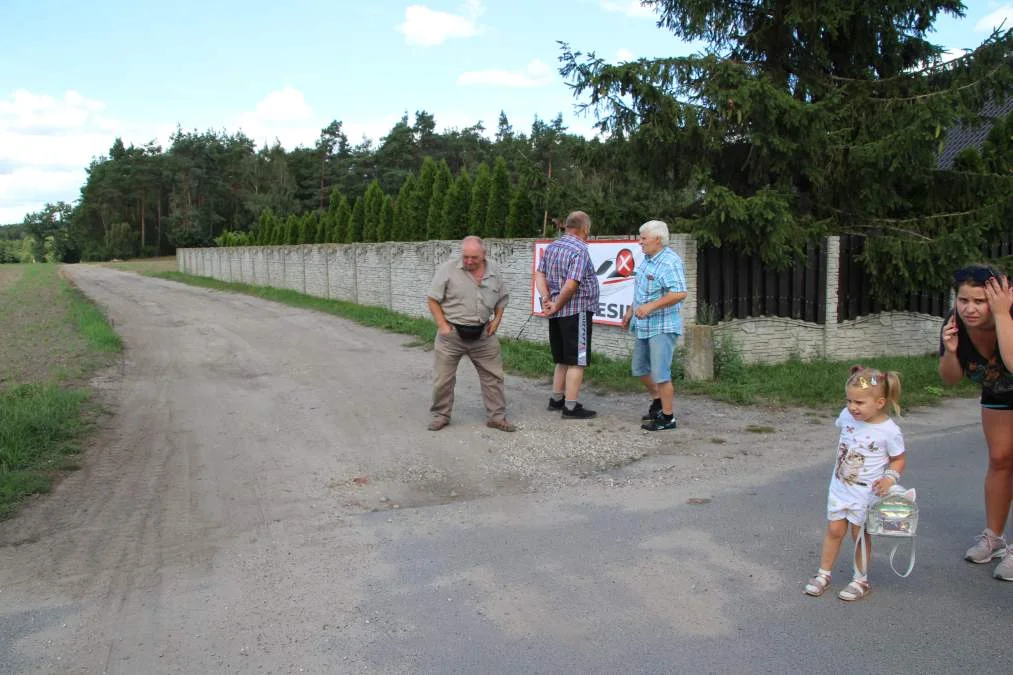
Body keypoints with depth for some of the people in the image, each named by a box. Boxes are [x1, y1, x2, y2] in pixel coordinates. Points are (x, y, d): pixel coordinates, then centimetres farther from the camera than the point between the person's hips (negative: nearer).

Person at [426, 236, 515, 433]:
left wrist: (497, 319, 3)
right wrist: (442, 325, -12)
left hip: (483, 335, 3)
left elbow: (501, 299, 16)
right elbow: (432, 299, -6)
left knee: (493, 376, 6)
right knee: (444, 378, 4)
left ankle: (497, 416, 18)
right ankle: (441, 415, 22)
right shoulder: (448, 269, -9)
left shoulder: (494, 271, 3)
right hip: (452, 334, -3)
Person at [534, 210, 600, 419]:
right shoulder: (580, 251, -15)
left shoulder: (551, 247, 10)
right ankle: (570, 408, 1)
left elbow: (540, 275, 5)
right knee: (577, 362, -1)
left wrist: (546, 299, -5)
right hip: (577, 312, -8)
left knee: (563, 360, 19)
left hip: (558, 314, 8)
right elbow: (571, 286, -22)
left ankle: (556, 400, 25)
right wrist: (556, 307, -11)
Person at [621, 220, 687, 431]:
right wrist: (631, 311, 22)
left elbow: (679, 293, -27)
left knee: (660, 373, -5)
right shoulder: (647, 259, 11)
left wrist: (650, 306, -29)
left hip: (662, 327, -10)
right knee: (640, 369, 19)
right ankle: (658, 401, 39)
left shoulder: (670, 262, -19)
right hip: (643, 325, 10)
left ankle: (667, 417, 7)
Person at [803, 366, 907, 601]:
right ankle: (823, 574, 24)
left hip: (866, 492, -4)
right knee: (834, 530, 11)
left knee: (860, 535, 8)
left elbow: (899, 459, -6)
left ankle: (861, 580, 26)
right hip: (839, 486, 4)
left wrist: (890, 478, -22)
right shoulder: (847, 416, -9)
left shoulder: (889, 431, -21)